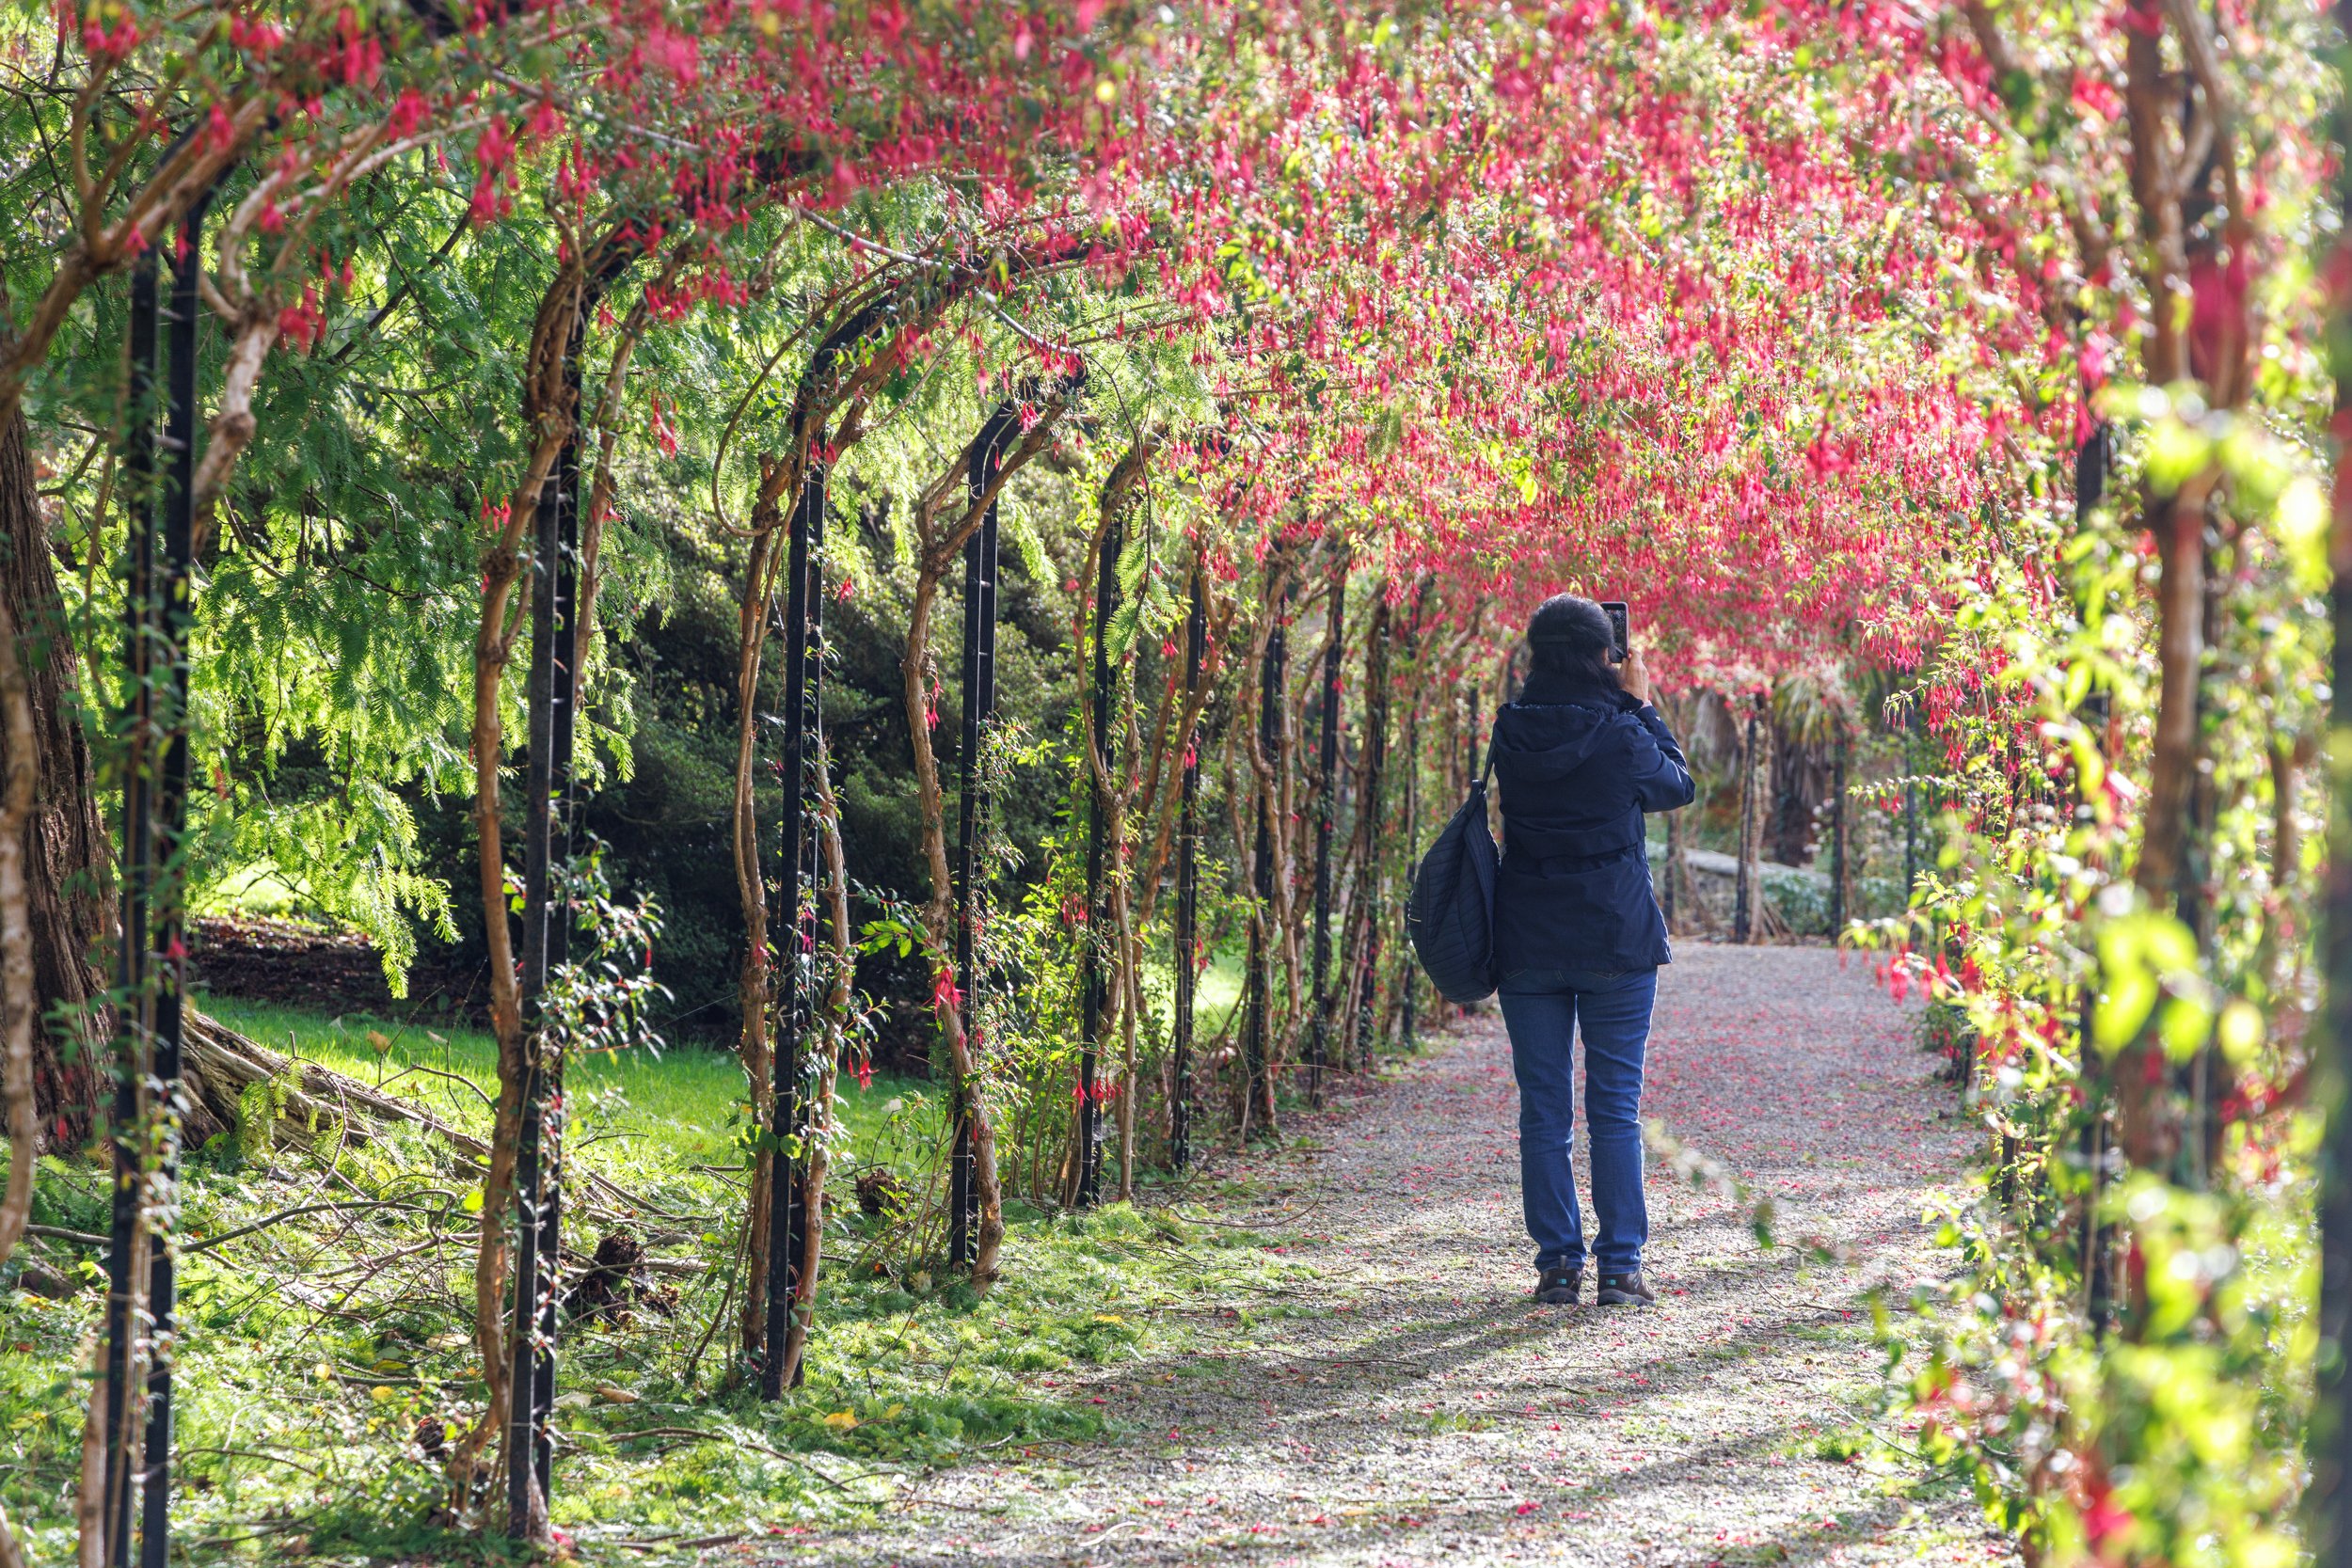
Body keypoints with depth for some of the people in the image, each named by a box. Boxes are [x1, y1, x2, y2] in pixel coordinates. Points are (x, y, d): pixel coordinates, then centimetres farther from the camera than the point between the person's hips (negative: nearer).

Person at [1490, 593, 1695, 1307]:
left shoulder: (1513, 734, -3)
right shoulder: (1621, 735, -11)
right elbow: (1678, 785, 7)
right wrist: (1641, 705, 12)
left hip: (1527, 942, 2)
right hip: (1616, 940, -2)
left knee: (1543, 1109, 7)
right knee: (1616, 1108, 4)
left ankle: (1557, 1264, 6)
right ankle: (1620, 1267, 2)